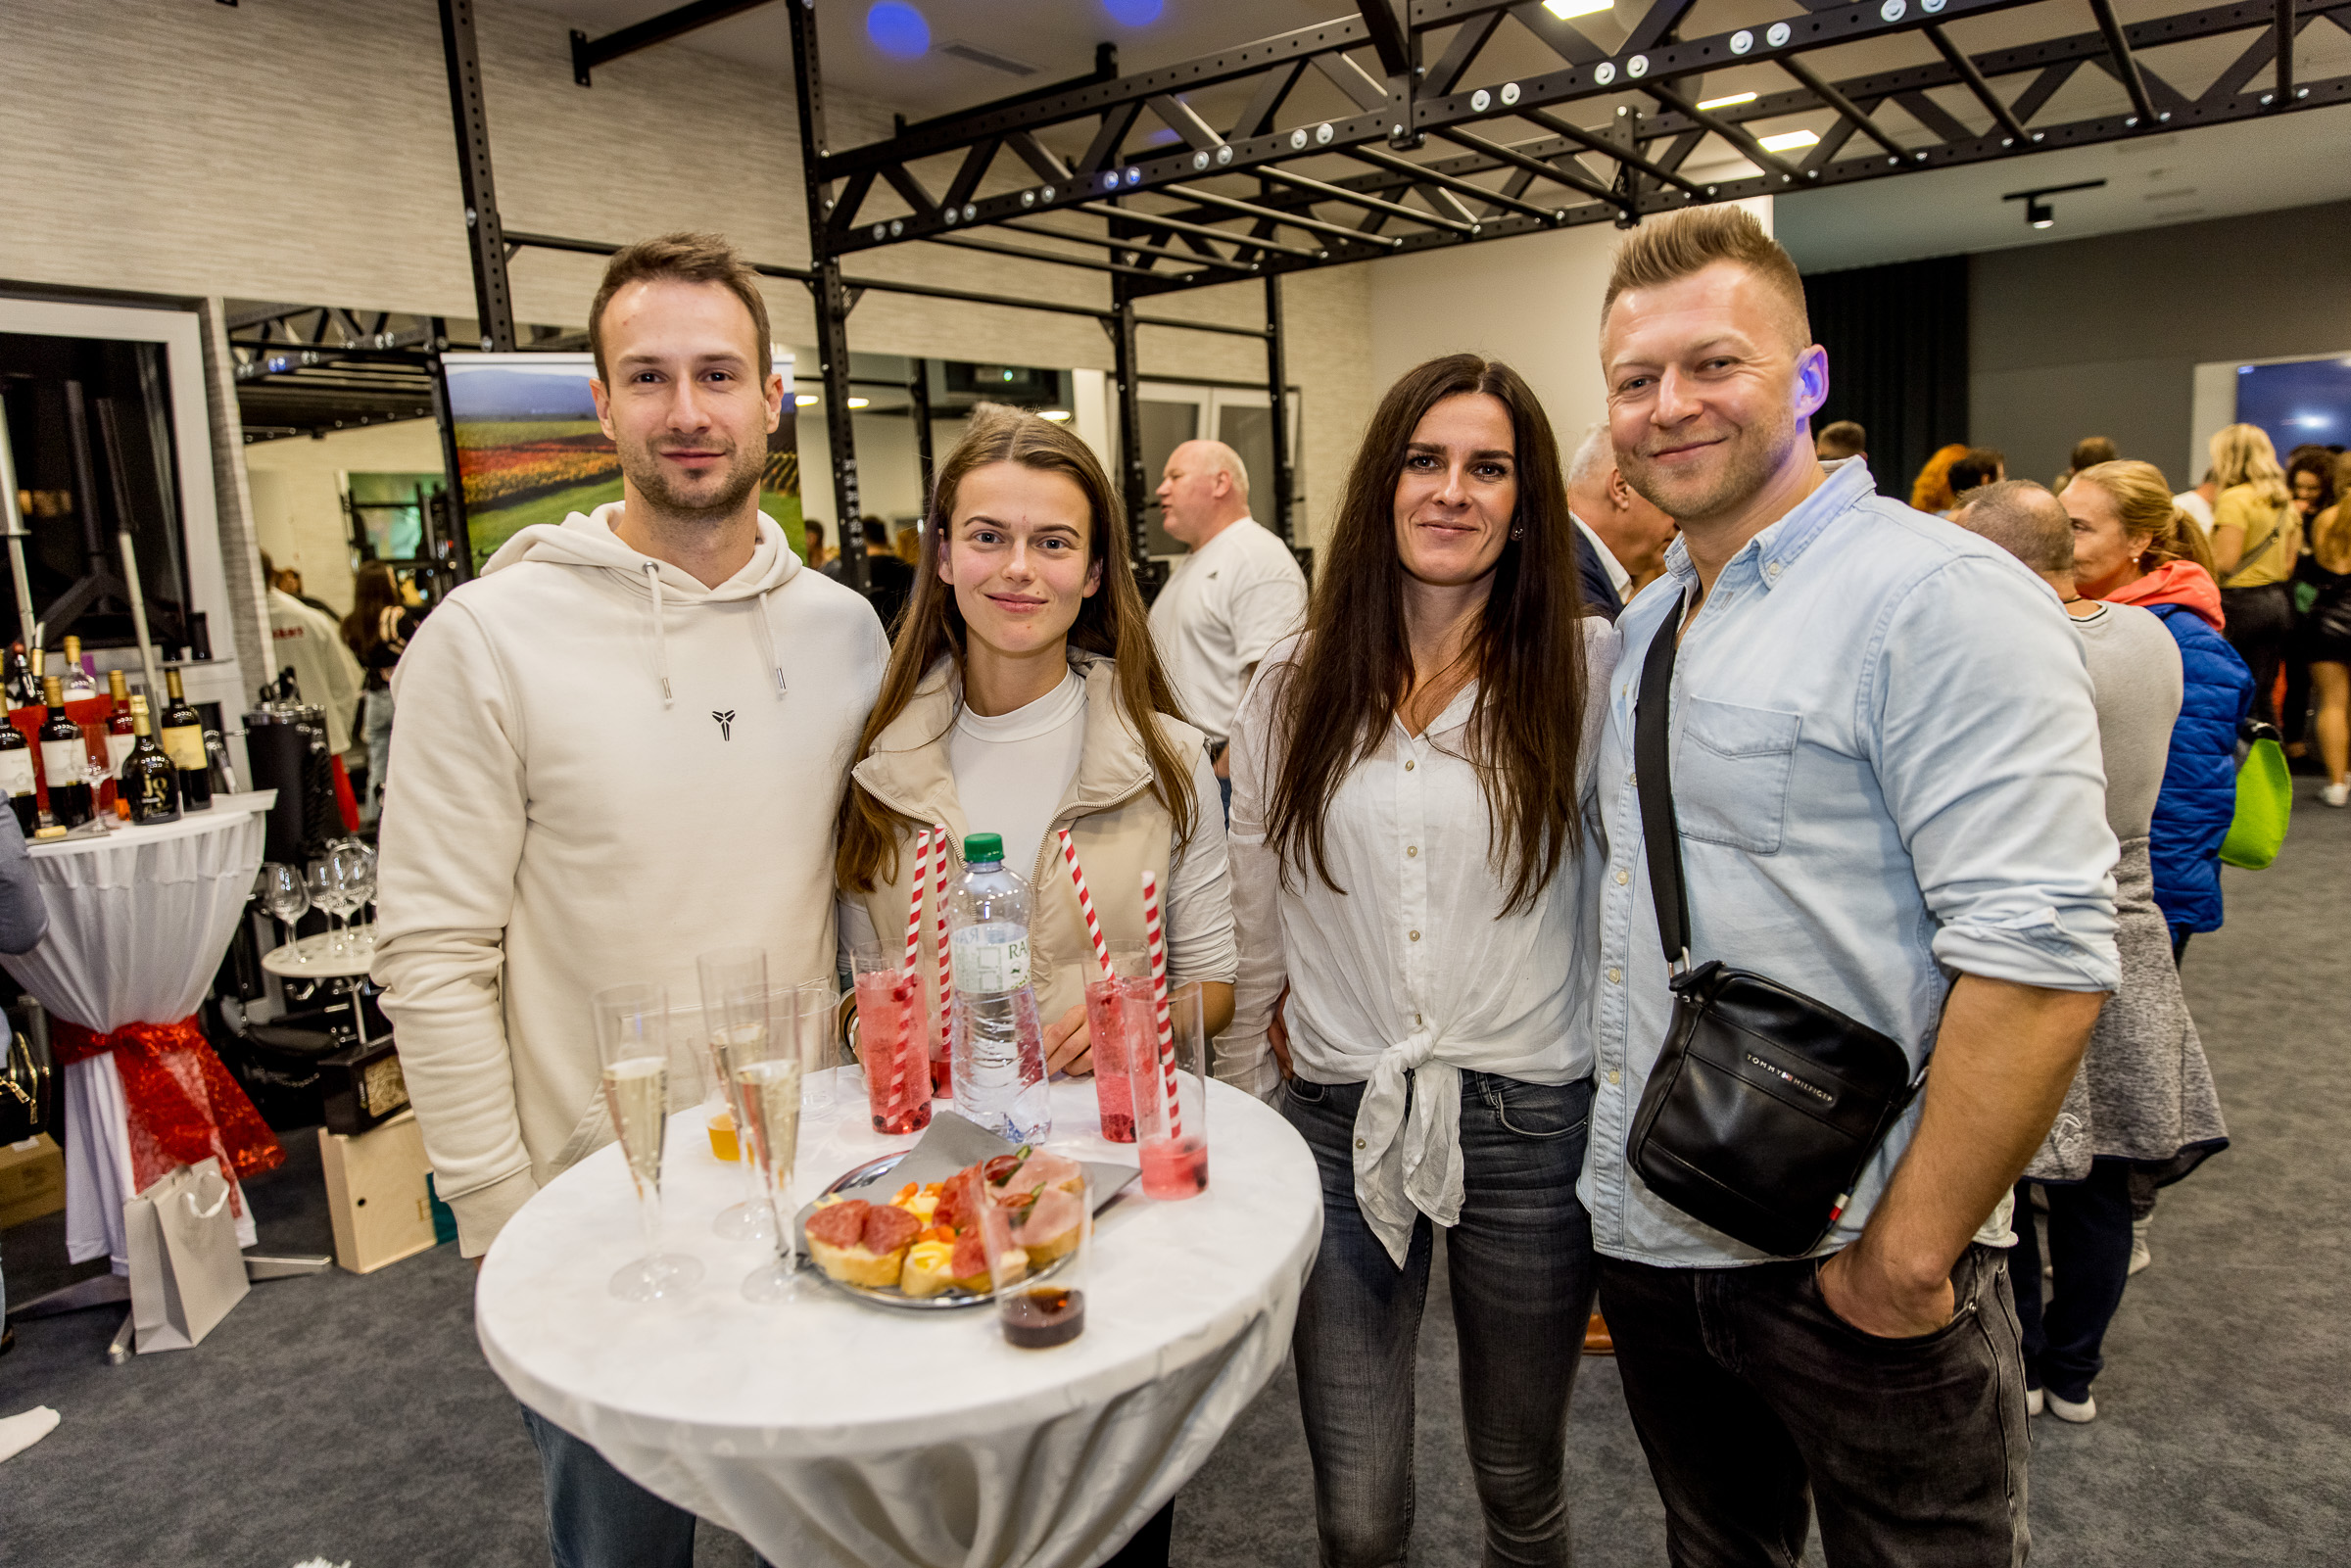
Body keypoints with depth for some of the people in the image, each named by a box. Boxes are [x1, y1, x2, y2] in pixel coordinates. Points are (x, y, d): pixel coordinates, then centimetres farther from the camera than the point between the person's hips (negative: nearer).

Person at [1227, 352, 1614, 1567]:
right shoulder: (1296, 684, 3)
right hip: (1339, 1119, 1)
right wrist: (1250, 1077, 12)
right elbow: (1254, 913, 9)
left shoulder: (1586, 669, -4)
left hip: (1528, 1119, -1)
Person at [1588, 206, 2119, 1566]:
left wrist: (1908, 1255, -20)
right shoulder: (1642, 626, 9)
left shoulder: (1938, 597, -16)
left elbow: (2039, 957, -23)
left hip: (1849, 1267, -7)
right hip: (1652, 1238, 7)